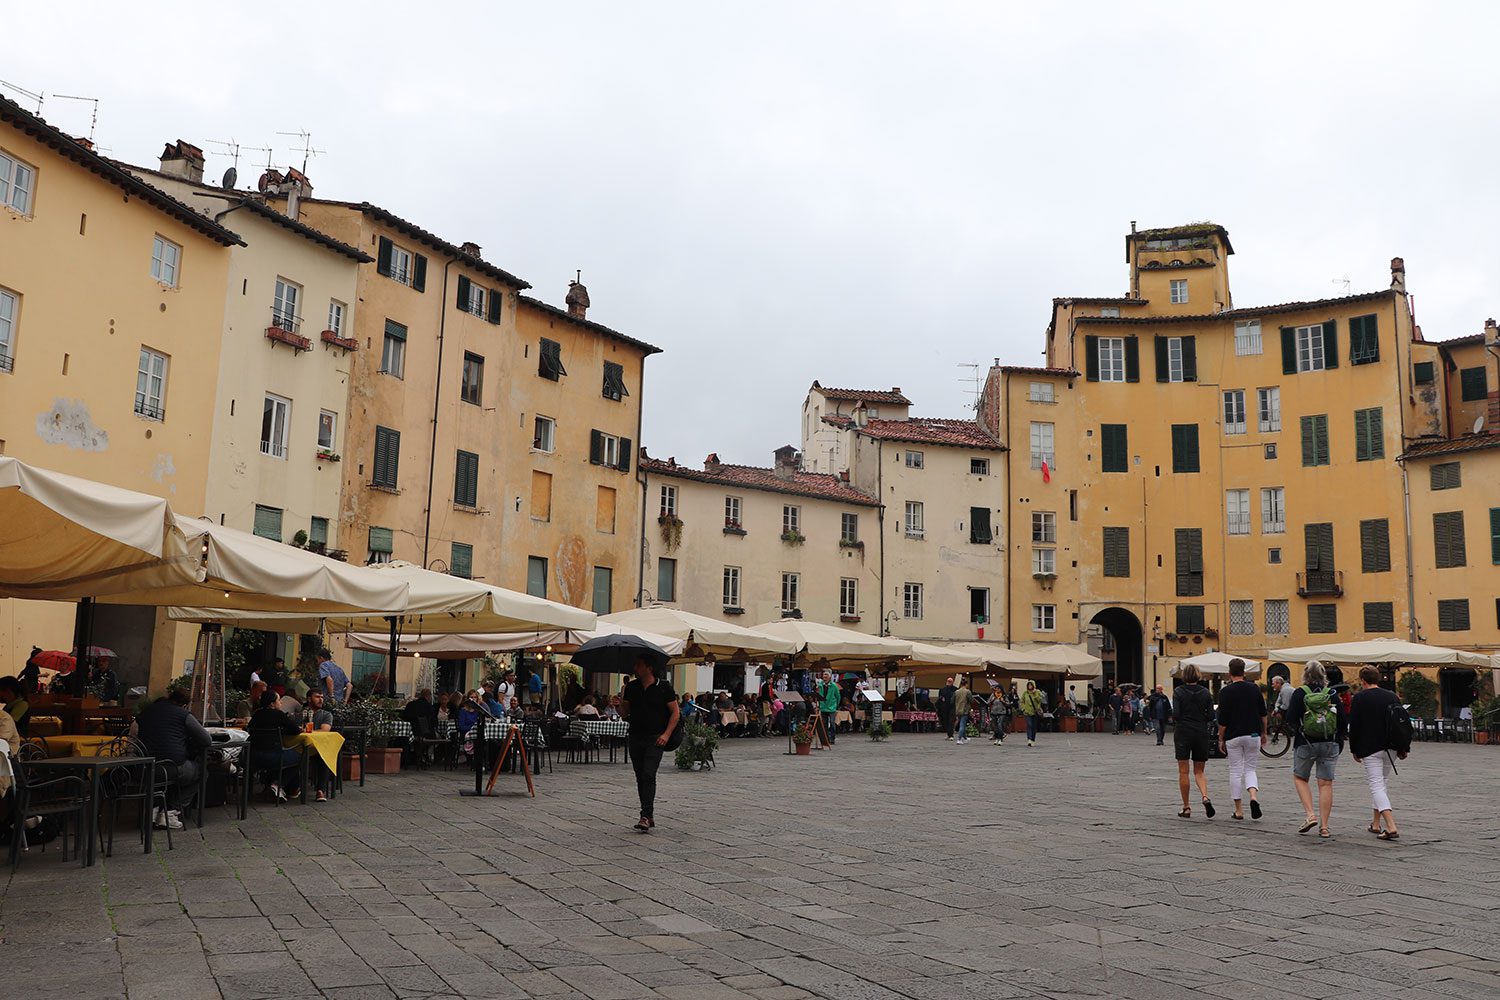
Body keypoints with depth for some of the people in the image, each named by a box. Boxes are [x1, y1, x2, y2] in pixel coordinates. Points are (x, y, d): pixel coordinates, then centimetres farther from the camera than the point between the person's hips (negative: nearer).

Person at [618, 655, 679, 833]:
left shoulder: (663, 687, -4)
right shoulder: (631, 687, 8)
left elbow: (675, 712, -1)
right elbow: (624, 713, 12)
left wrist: (666, 734, -11)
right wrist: (621, 702, -11)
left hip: (655, 739, -5)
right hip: (636, 738, 5)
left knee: (648, 775, -16)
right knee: (640, 778, 8)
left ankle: (646, 816, -18)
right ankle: (649, 817, 17)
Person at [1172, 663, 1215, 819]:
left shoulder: (1178, 691, -6)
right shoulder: (1205, 692, 2)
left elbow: (1175, 714, -13)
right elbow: (1211, 714, -1)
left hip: (1183, 733, -3)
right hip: (1201, 733, 3)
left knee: (1183, 772, 4)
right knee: (1199, 771, 13)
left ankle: (1186, 807, 6)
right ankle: (1205, 797, -13)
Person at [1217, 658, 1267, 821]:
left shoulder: (1226, 691, -9)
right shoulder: (1255, 689, 3)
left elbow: (1222, 719, -9)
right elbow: (1263, 714, 8)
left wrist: (1221, 739, 0)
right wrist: (1264, 733, 19)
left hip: (1233, 736, -3)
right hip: (1253, 734, 3)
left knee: (1235, 771, 6)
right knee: (1250, 769, 14)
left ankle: (1238, 810, 9)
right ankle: (1254, 796, -14)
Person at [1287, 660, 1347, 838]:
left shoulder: (1299, 693, -8)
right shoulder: (1332, 694, 1)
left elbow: (1290, 720, -11)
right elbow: (1343, 721, 2)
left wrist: (1295, 730, 10)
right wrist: (1339, 741, 14)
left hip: (1305, 744, -2)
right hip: (1330, 745, 3)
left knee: (1300, 778, 15)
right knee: (1326, 784, 5)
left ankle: (1310, 815, -2)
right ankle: (1324, 826, 5)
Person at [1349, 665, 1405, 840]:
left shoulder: (1360, 698, -7)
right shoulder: (1392, 696, 8)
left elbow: (1354, 726, -7)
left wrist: (1354, 750, 4)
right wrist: (1403, 748, 14)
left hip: (1371, 750, -6)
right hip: (1391, 749, 6)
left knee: (1377, 786, -7)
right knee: (1380, 783, 19)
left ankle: (1391, 827, -20)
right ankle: (1376, 824, 26)